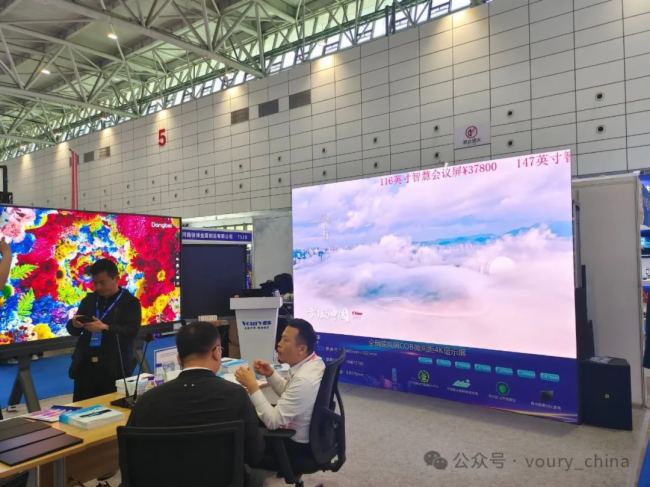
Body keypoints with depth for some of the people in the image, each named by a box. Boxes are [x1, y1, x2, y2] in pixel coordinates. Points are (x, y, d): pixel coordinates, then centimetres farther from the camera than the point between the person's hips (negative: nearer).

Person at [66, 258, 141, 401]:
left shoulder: (130, 302, -2)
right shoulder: (89, 299, 13)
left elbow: (132, 331, -14)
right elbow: (73, 331, 13)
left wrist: (105, 328, -28)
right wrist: (74, 324, -11)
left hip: (114, 368, -4)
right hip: (85, 365, 5)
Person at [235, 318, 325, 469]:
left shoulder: (304, 380, -34)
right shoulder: (314, 361, -4)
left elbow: (273, 422, -28)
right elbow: (288, 393, 12)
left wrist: (252, 386, -27)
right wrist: (270, 374, -4)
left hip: (298, 445, -8)